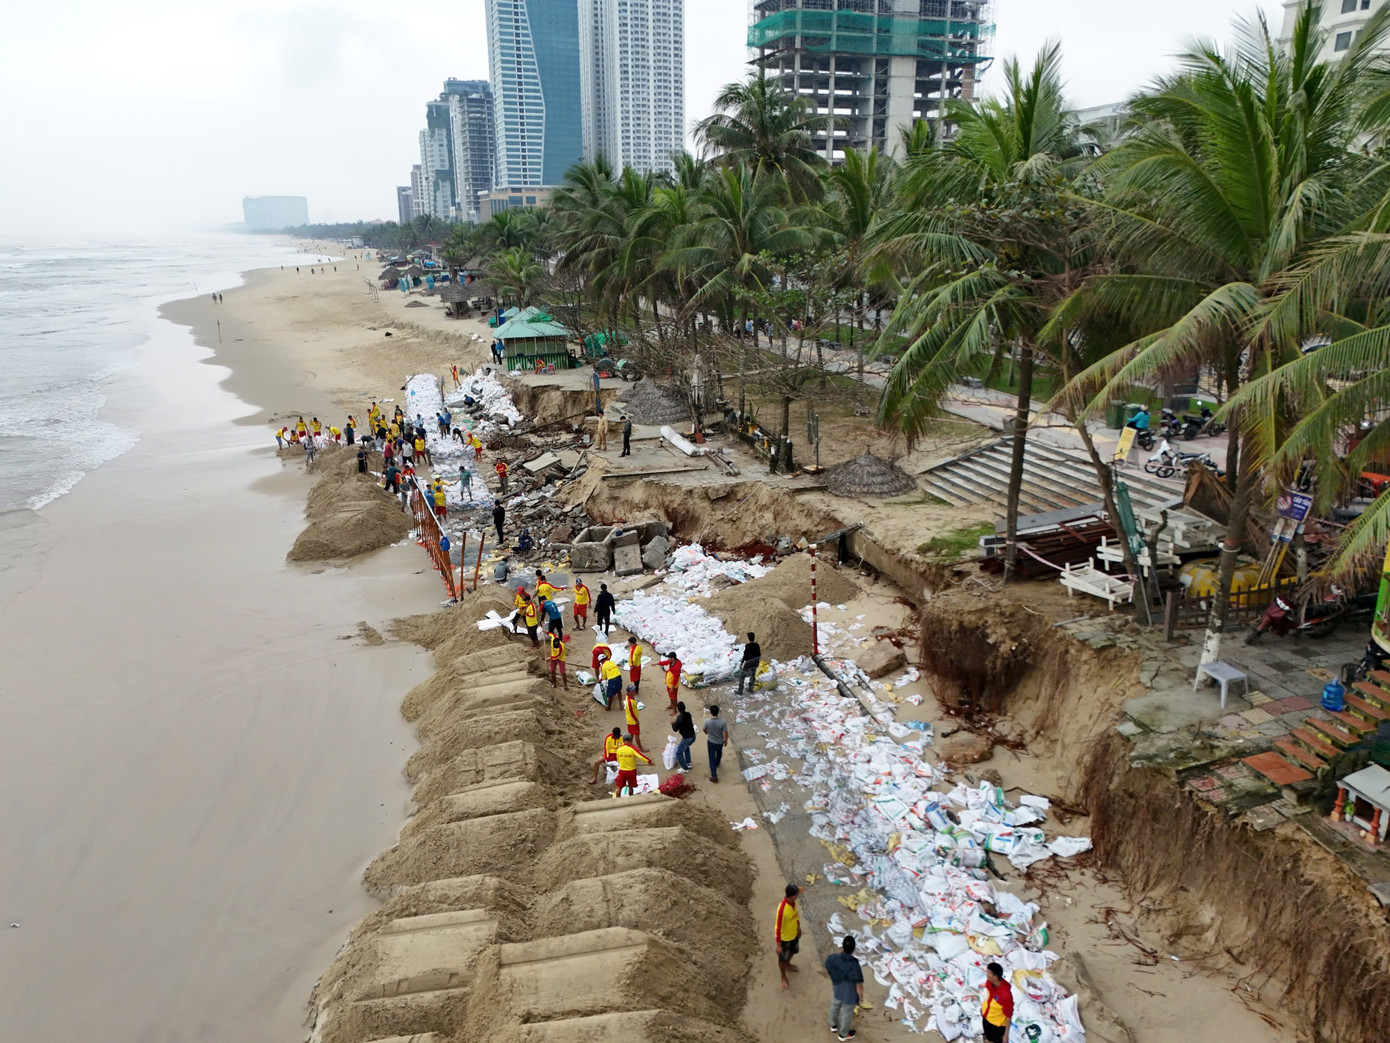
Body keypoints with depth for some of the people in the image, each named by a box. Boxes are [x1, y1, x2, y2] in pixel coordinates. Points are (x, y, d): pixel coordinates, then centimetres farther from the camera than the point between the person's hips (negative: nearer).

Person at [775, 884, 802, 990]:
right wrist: (778, 945, -20)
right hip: (784, 938, -7)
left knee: (793, 951, 31)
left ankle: (787, 964, 61)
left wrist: (798, 927, 18)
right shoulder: (782, 909, -40)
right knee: (782, 958, 18)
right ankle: (783, 977, 43)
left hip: (794, 934, 7)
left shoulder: (794, 902, -17)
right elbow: (778, 927, -28)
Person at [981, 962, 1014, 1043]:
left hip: (998, 1023, -6)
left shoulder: (1006, 994, -42)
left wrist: (1006, 1034, -17)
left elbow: (1008, 1015, -27)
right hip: (986, 1017, 6)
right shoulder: (989, 981, -22)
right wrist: (983, 1006, 17)